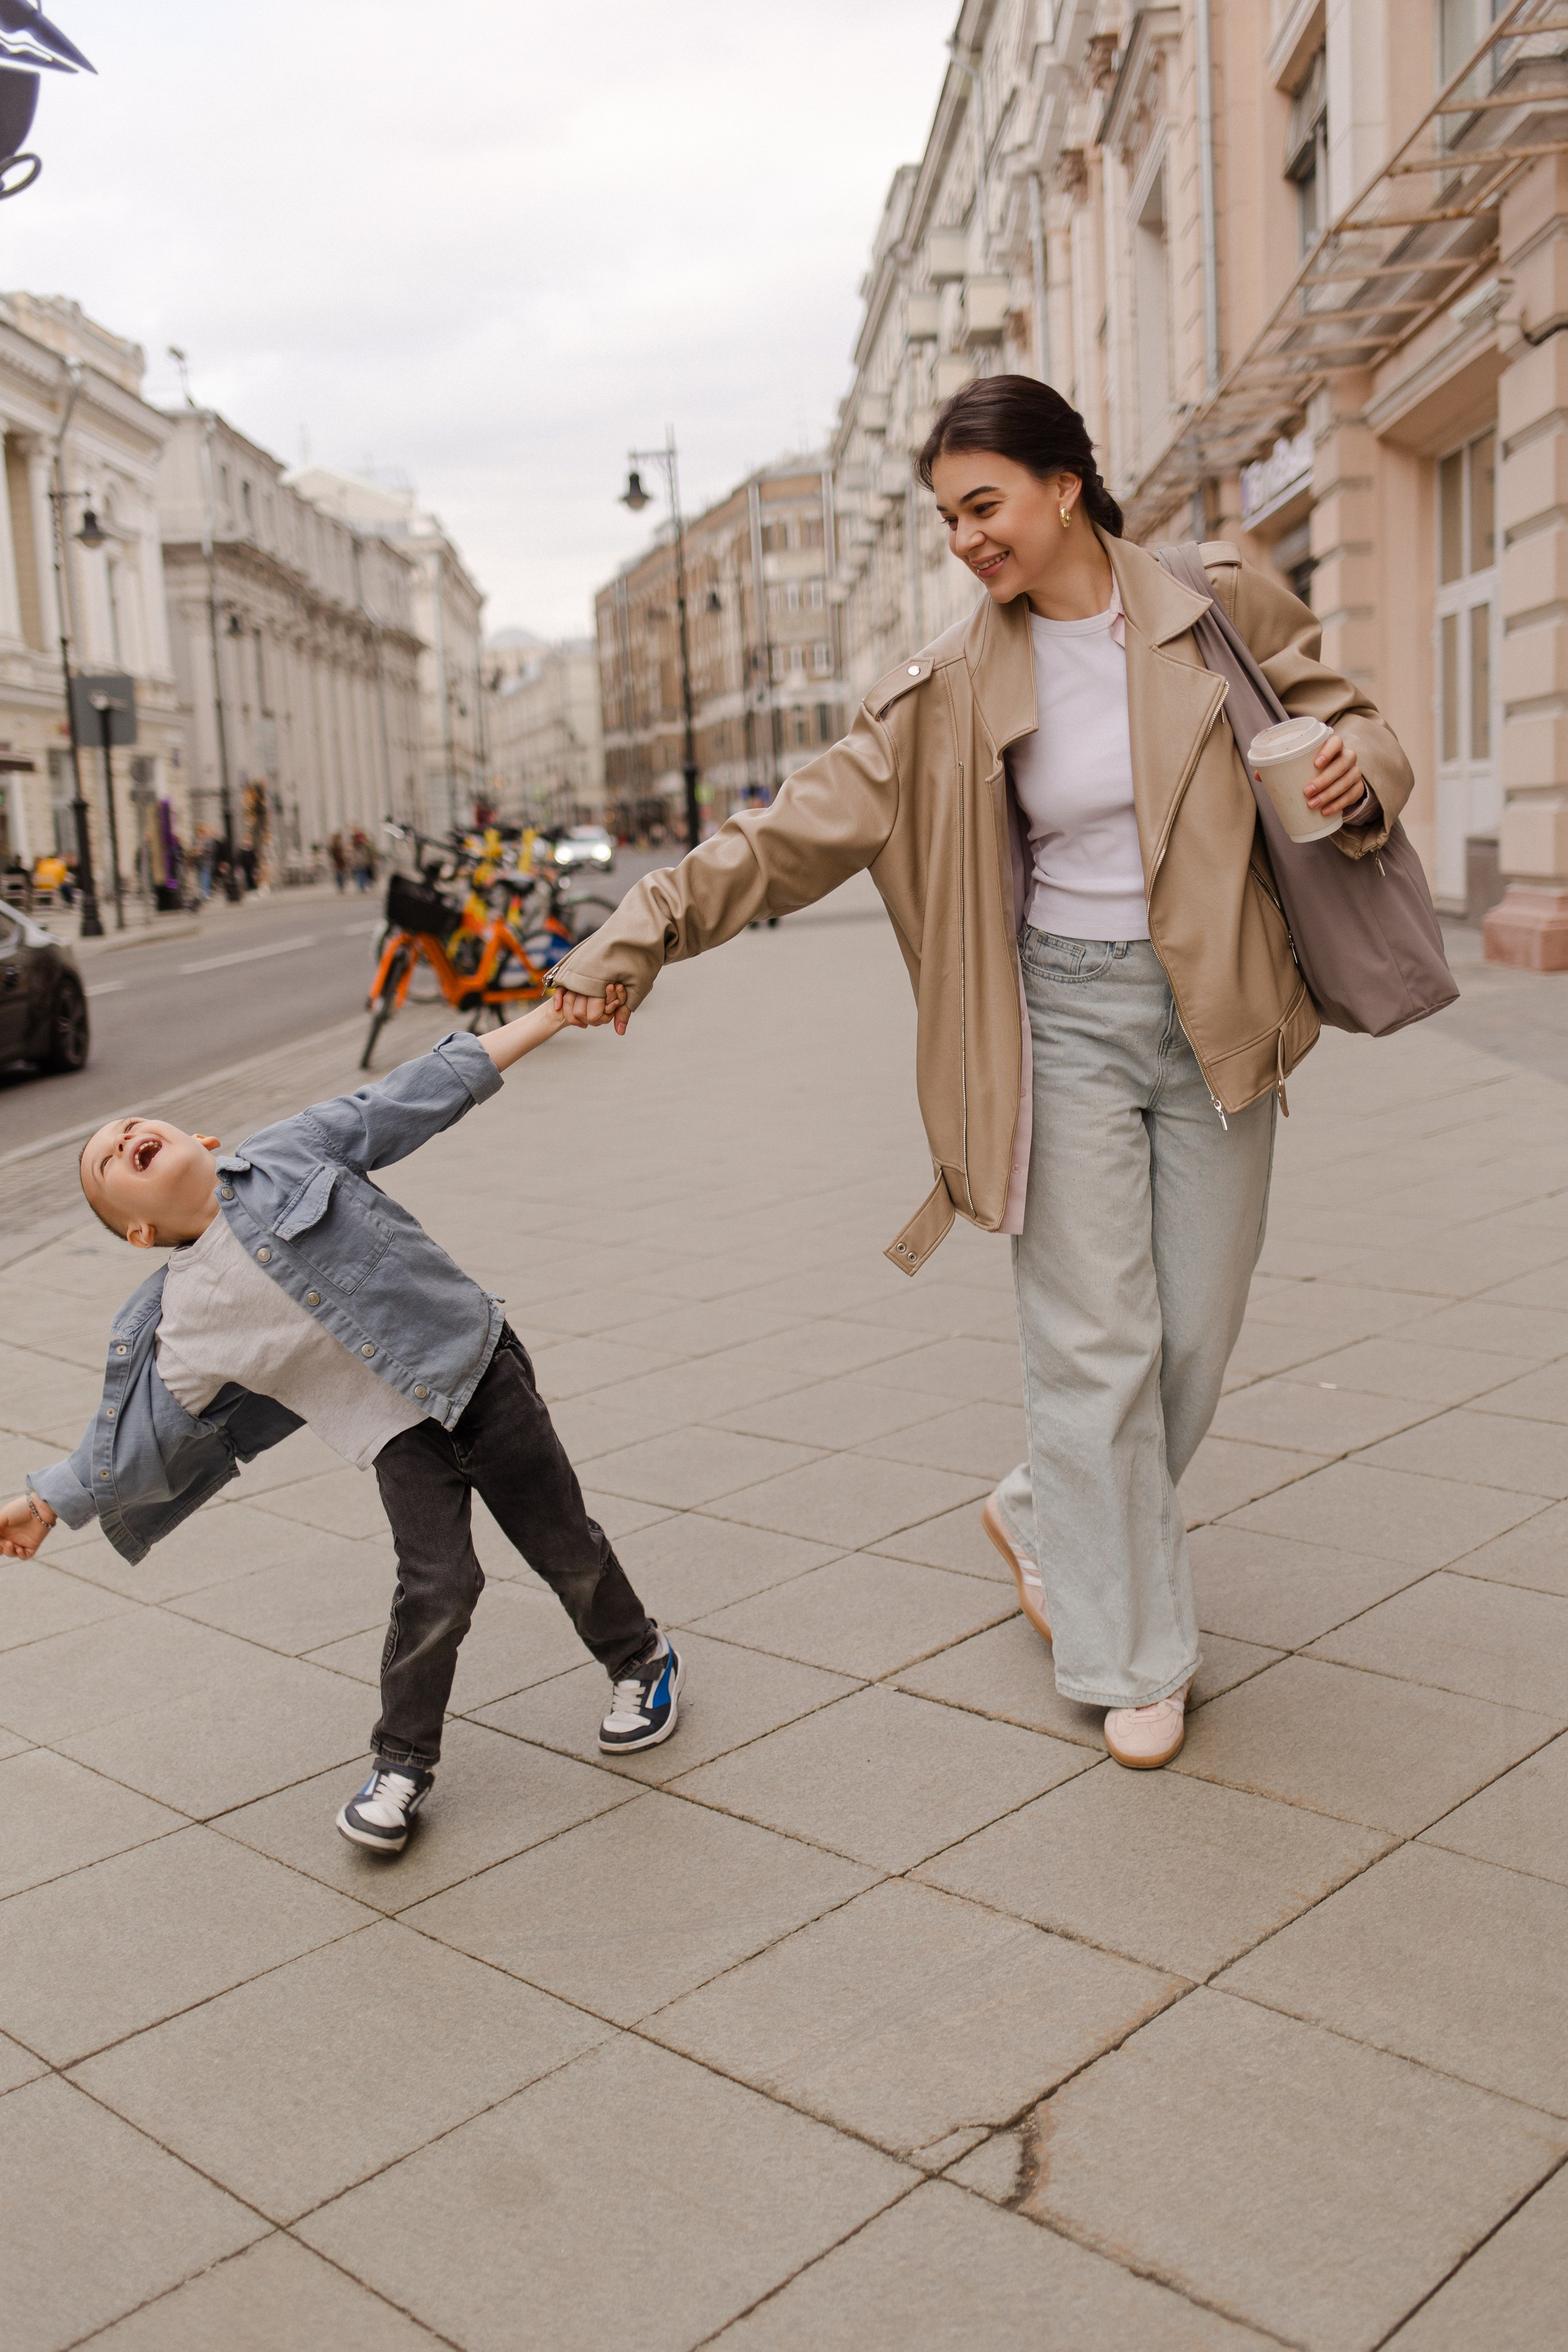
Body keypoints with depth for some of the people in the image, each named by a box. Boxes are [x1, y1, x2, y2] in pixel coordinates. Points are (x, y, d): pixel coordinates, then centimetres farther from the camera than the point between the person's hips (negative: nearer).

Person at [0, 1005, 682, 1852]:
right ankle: (402, 1764, 9)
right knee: (436, 1589, -14)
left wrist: (549, 1013, -4)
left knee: (566, 1546, 8)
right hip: (398, 1432, 0)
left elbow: (417, 1096, -4)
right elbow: (136, 1435, 8)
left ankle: (640, 1662, 35)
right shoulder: (182, 1318, -3)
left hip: (475, 1364, 0)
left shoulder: (291, 1150, -6)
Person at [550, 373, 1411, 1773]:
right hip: (1065, 1018, -1)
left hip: (1215, 1021, 2)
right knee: (1097, 1339, -2)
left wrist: (1358, 773, -15)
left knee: (1197, 1333, 7)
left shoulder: (1227, 609, 0)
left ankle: (1046, 1517, 34)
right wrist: (646, 928, -11)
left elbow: (1349, 720, 10)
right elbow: (805, 825, -3)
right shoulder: (955, 691, -1)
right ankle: (1135, 1654, 14)